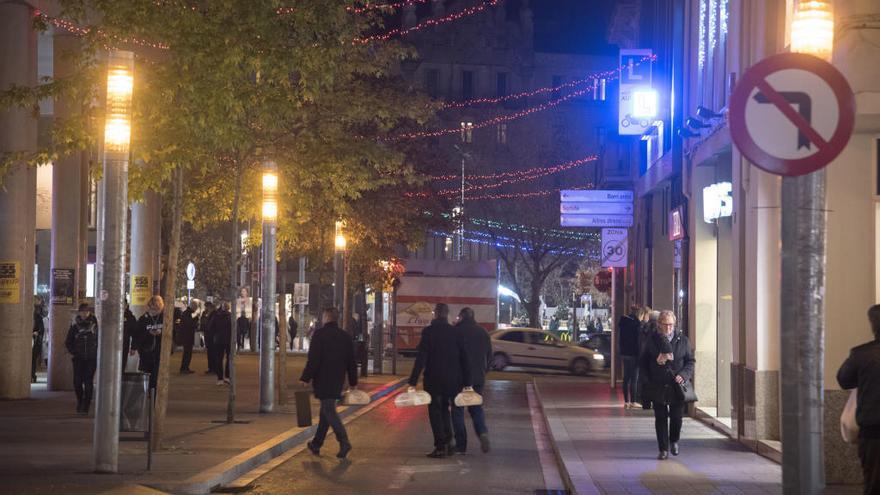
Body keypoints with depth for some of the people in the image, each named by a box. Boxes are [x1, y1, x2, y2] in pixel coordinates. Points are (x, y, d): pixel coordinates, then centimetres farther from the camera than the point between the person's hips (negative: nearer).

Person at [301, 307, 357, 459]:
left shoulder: (319, 334, -10)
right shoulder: (345, 336, 9)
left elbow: (313, 359, -15)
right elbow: (351, 361, 12)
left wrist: (305, 378, -11)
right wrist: (353, 381, 18)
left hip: (323, 381, -6)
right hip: (337, 382, 6)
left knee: (329, 411, -7)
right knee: (326, 410, 15)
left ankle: (344, 441, -22)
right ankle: (316, 444, 23)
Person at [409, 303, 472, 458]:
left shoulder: (428, 331, -11)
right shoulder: (457, 333, 1)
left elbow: (421, 358, -15)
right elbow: (464, 359, 4)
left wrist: (413, 382, -13)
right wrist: (467, 383, 10)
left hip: (434, 380, -4)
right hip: (453, 380, 4)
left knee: (435, 411, 5)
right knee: (445, 409, 20)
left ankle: (440, 446, 1)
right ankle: (448, 443, 15)